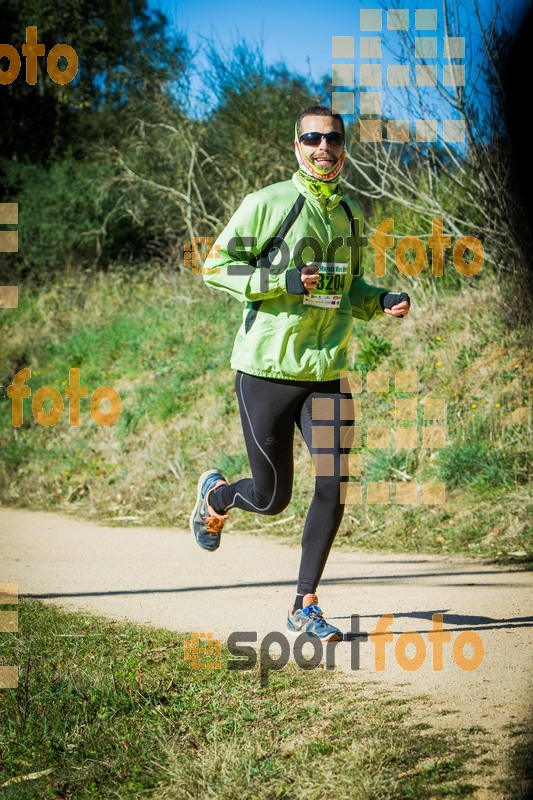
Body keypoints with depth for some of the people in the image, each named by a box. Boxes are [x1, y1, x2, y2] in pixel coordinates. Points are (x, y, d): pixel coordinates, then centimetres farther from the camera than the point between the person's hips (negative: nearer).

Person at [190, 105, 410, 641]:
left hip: (328, 373, 5)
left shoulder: (350, 214, 12)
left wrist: (384, 302, 2)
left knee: (333, 489, -6)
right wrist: (284, 281, -20)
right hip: (267, 370, -5)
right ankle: (216, 495, 39)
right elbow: (216, 267, -8)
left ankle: (305, 607, 8)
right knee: (272, 496, 3)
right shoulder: (268, 204, -7)